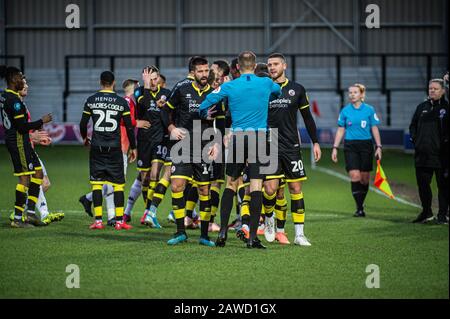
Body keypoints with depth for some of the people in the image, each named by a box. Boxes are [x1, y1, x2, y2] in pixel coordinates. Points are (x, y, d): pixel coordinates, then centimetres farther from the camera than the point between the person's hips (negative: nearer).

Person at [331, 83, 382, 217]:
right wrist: (335, 147, 5)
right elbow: (340, 130, 10)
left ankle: (361, 203, 22)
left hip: (366, 145, 0)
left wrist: (378, 146, -2)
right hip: (350, 146, 0)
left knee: (365, 178, 2)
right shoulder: (345, 110, 5)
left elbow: (374, 129, 5)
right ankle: (359, 208, -10)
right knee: (355, 176, -12)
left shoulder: (369, 110, 2)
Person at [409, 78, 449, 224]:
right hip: (422, 154, 5)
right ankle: (426, 212, 21)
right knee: (422, 184, 7)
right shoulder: (422, 107, 14)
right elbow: (413, 125, 22)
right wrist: (415, 139, 9)